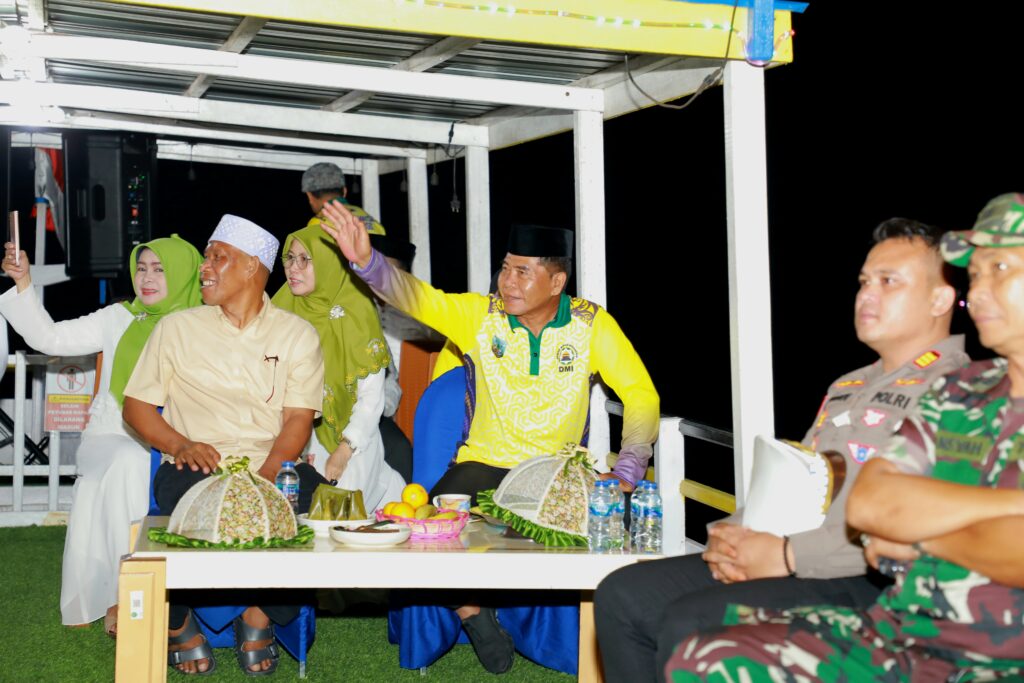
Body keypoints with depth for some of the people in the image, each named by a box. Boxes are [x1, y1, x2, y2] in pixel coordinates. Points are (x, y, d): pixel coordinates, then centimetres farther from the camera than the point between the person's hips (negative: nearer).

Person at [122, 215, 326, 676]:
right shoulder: (177, 329, 12)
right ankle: (175, 621, -6)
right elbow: (136, 405, 10)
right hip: (198, 466, -1)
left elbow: (299, 419, 1)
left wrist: (265, 477, -18)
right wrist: (179, 445, -11)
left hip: (273, 469, 1)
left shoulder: (296, 334, 10)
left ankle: (261, 616, -4)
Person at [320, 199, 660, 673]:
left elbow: (641, 395, -6)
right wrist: (366, 260, -33)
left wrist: (626, 473, -18)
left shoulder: (592, 325, -6)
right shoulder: (480, 315, -3)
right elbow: (417, 297, -15)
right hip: (485, 465, 1)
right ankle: (471, 611, 7)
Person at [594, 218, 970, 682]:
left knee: (689, 625, -27)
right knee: (623, 595, -4)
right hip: (784, 566, 9)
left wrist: (787, 555, -19)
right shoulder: (846, 387, 24)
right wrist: (733, 536, 4)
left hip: (870, 585, -9)